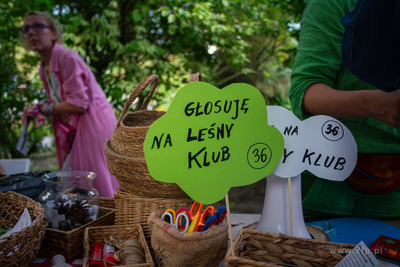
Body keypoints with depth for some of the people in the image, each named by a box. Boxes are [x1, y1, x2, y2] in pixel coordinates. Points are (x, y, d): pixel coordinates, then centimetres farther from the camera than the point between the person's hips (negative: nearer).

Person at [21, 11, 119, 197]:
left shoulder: (67, 58, -15)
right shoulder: (44, 68, 11)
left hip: (93, 124, -9)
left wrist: (43, 108, -10)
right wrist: (36, 111, 2)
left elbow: (78, 103, -20)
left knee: (96, 186, -6)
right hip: (73, 130, 9)